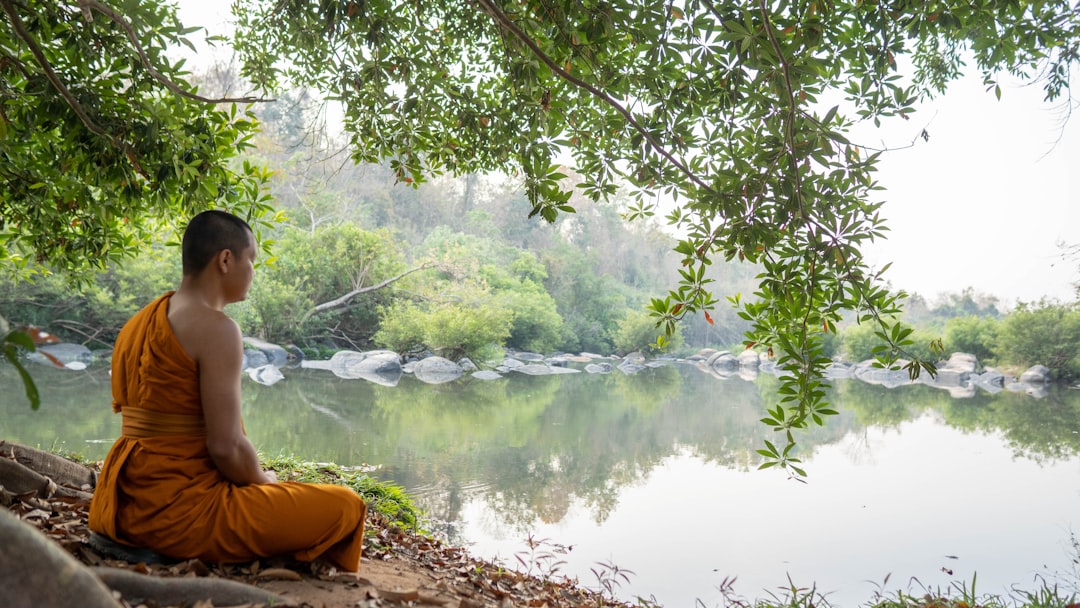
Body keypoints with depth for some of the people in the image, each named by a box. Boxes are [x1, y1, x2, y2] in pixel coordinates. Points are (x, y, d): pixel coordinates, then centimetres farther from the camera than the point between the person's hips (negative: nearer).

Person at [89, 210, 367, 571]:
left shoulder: (140, 323, 11)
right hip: (179, 510, -9)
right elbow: (226, 446, -23)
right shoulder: (216, 328, -17)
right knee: (345, 505, -4)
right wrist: (266, 482, -1)